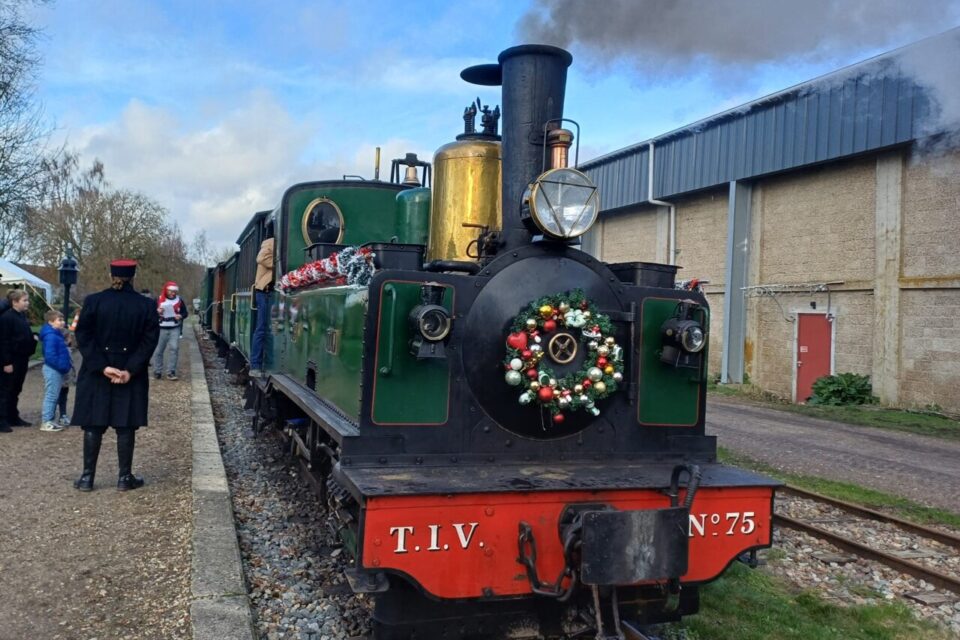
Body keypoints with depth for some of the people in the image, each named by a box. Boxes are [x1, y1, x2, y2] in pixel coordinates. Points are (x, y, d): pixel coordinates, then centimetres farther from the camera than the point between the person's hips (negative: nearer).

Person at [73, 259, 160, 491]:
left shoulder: (93, 301, -4)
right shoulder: (147, 305, -4)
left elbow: (83, 337, -8)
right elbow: (149, 341, -10)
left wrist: (102, 367, -10)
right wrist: (130, 370, -12)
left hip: (95, 373, 1)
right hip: (131, 374, 0)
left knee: (93, 425, 9)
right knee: (126, 426, 5)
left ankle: (87, 476, 14)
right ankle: (125, 477, 10)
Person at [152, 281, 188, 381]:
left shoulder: (179, 301, 3)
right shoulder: (159, 300, 2)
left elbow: (185, 312, 11)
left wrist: (181, 316, -11)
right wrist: (157, 312, -15)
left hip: (175, 329, 0)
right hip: (161, 329, 0)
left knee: (174, 348, -10)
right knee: (159, 350, 6)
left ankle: (171, 372, -5)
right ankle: (157, 371, 19)